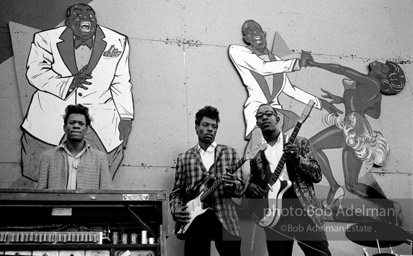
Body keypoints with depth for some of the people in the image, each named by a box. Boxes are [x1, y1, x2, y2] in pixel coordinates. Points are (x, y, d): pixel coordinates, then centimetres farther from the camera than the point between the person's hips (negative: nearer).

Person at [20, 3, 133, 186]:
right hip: (51, 121, 0)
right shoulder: (47, 39, -2)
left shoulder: (117, 43, 3)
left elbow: (121, 84, 8)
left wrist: (125, 119, 6)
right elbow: (35, 72, -8)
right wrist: (68, 83, -22)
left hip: (100, 126, 1)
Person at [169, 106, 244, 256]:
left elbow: (240, 189, 5)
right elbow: (176, 192, 12)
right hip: (195, 220, 1)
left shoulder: (230, 153, 9)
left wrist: (232, 185, -18)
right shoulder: (184, 158, 11)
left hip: (225, 219, 0)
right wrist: (176, 210, -7)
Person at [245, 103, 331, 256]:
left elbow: (317, 175, 2)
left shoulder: (298, 142, 9)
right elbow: (252, 183, 18)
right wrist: (250, 188, -5)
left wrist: (297, 158, -14)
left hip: (303, 208, -2)